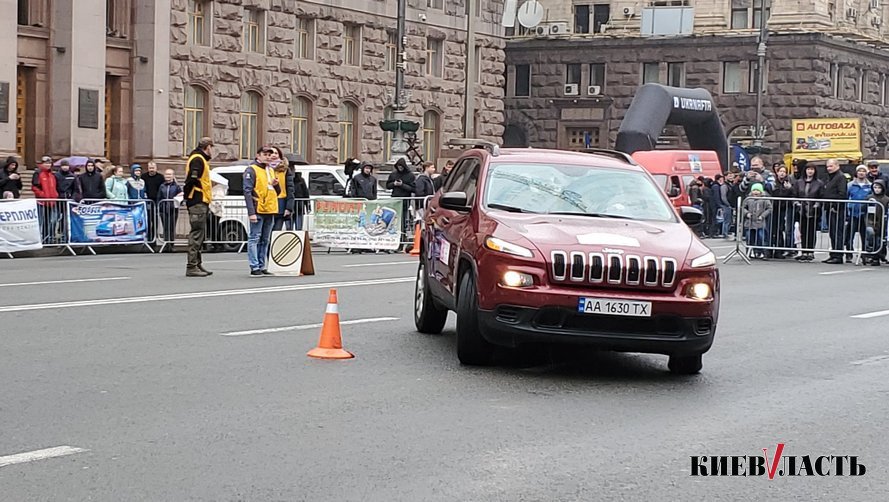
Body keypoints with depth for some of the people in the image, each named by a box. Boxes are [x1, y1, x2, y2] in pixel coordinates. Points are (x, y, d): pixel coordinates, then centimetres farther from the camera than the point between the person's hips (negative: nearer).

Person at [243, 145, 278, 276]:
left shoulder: (271, 171, 18)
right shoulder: (251, 170, -4)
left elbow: (278, 192, 24)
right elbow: (247, 191, -11)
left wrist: (276, 185, -1)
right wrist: (251, 212, -19)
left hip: (270, 211, 8)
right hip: (258, 211, -8)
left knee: (265, 240, 10)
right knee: (254, 239, -7)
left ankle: (262, 266, 15)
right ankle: (254, 267, -9)